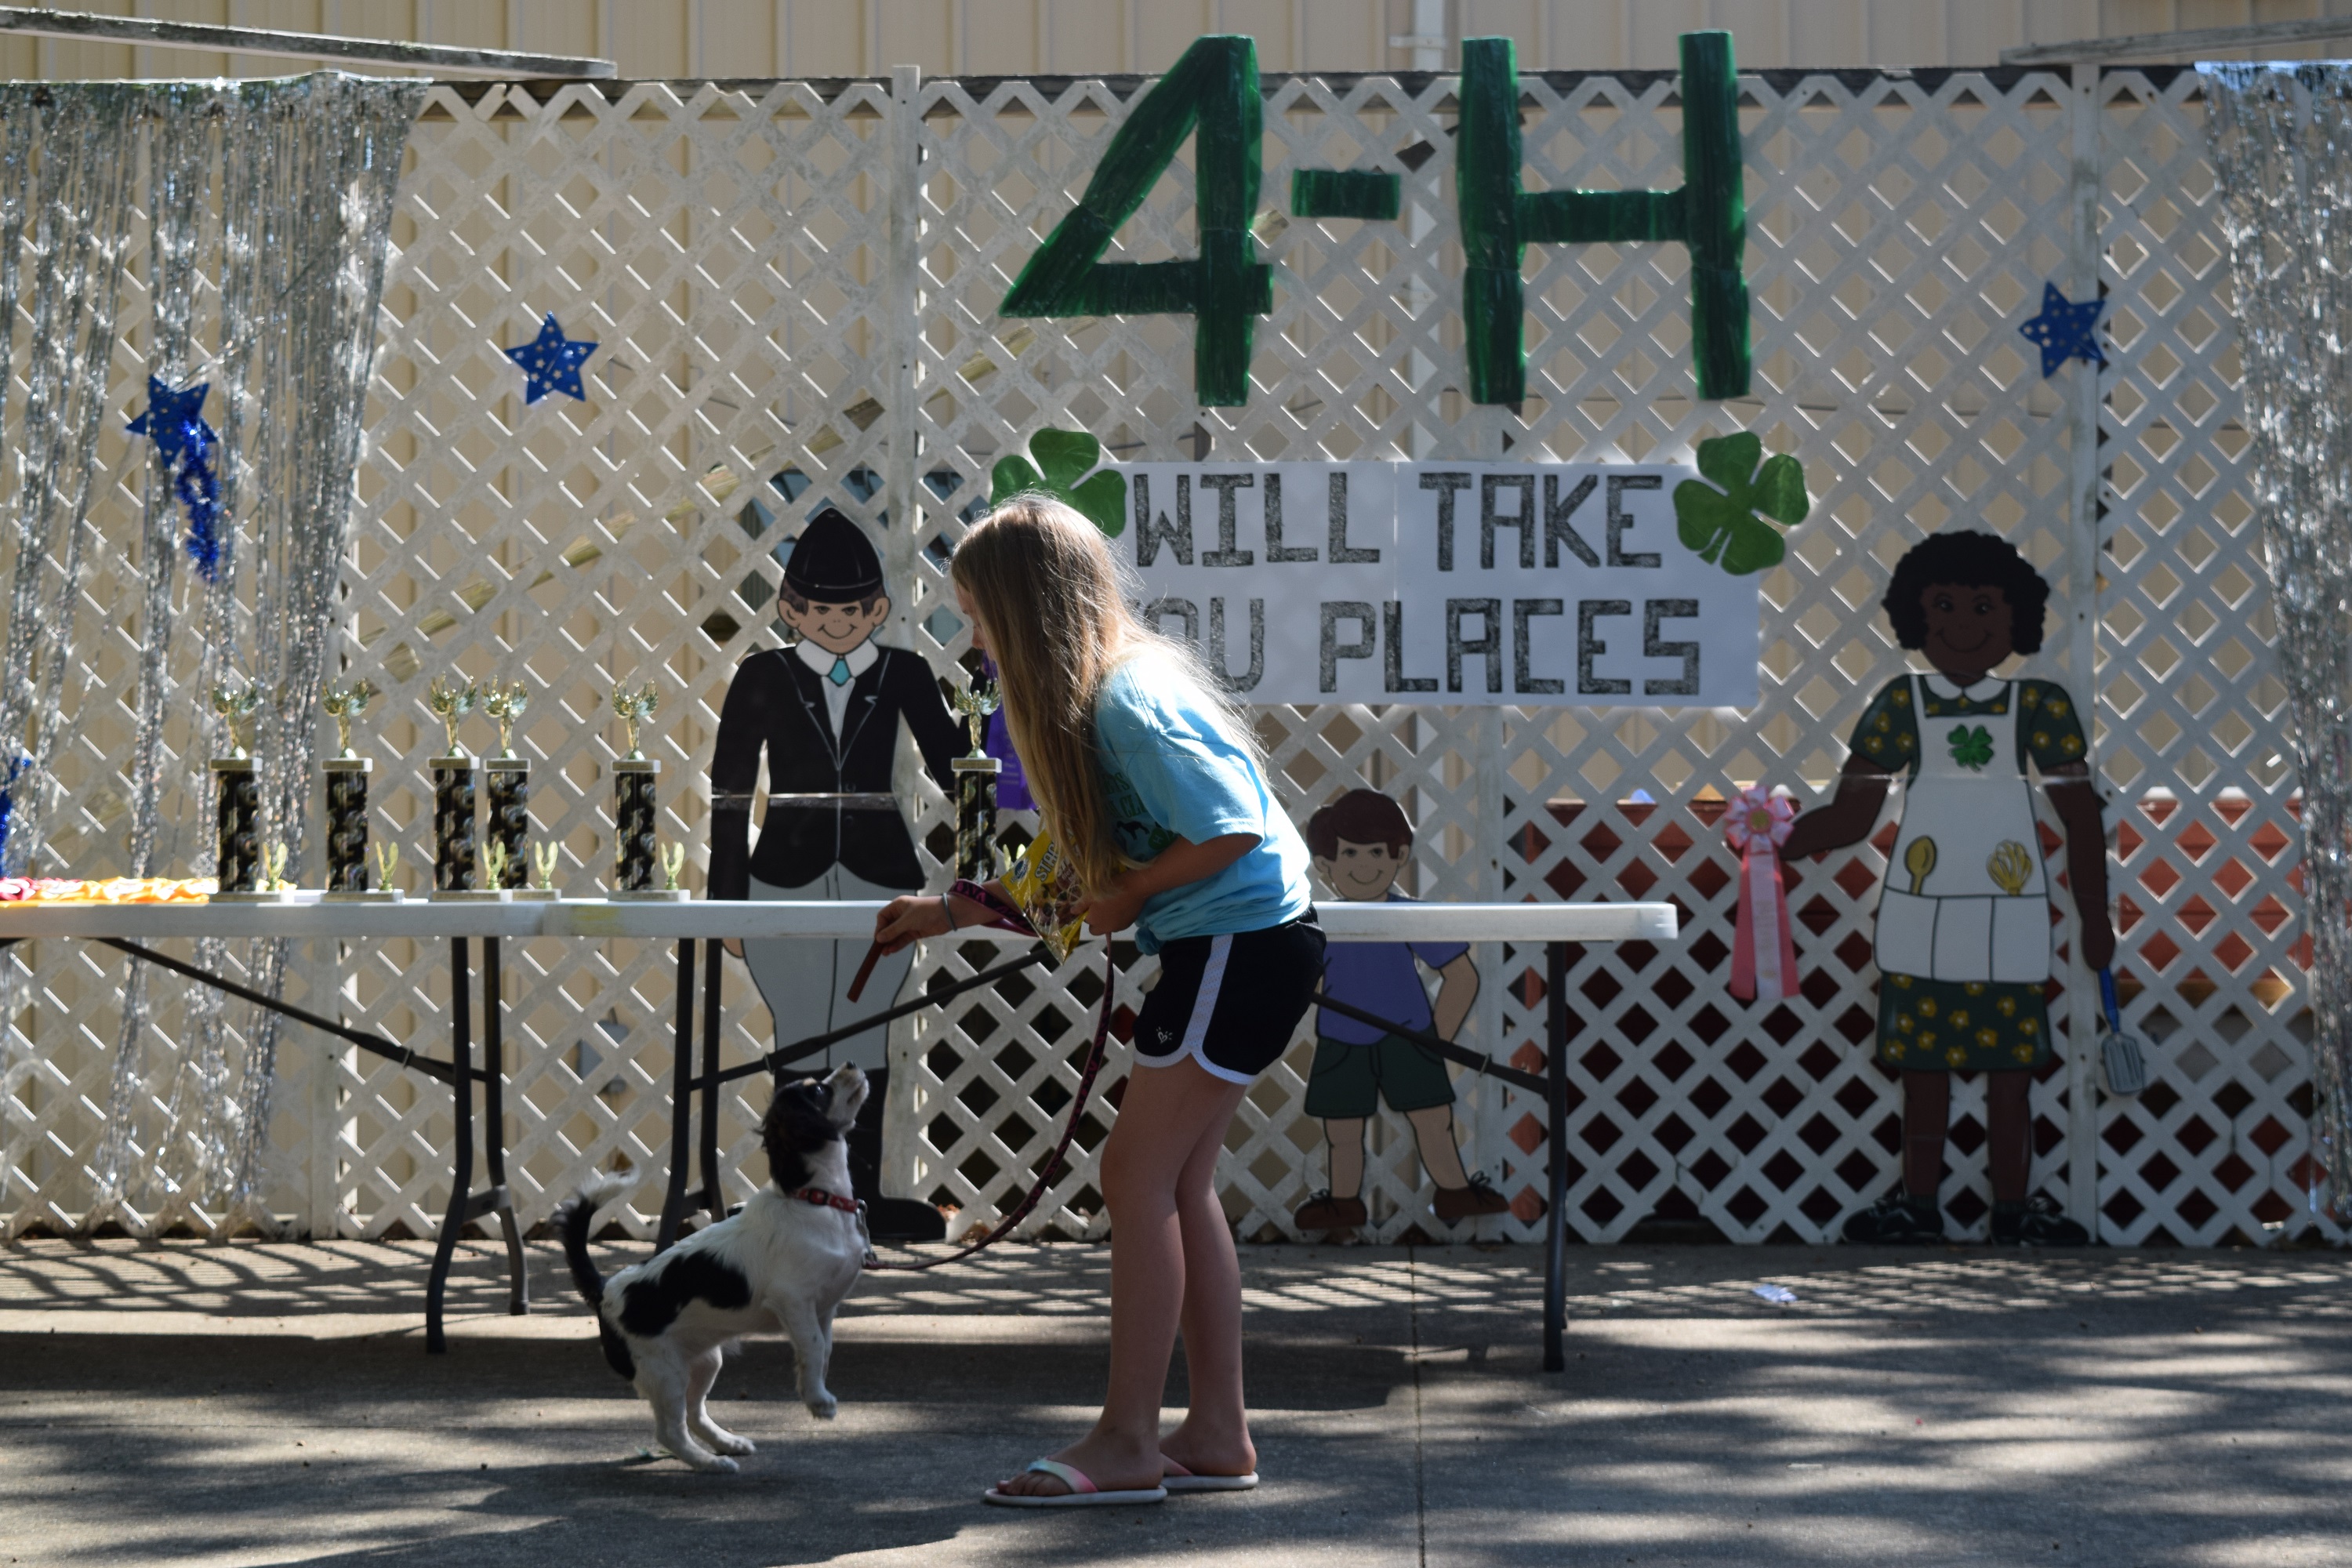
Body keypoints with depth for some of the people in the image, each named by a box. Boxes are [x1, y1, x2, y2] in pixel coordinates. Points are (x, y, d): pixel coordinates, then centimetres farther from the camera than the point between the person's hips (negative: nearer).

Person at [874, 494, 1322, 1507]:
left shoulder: (1127, 702, -20)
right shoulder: (1101, 690, 11)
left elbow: (1232, 830, -24)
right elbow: (1087, 866, 17)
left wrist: (1130, 896, -12)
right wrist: (953, 913, 17)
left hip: (1243, 946, -10)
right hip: (1231, 943, 10)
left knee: (1138, 1175, -7)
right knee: (1177, 1184, 10)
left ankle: (1127, 1441, -3)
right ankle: (1217, 1434, 15)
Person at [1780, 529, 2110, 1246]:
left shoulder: (2039, 705, 1)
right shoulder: (1901, 705, 2)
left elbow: (2081, 816, 5)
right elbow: (1852, 815, 2)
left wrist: (2094, 918, 4)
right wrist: (1776, 843, -13)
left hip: (2009, 917, -1)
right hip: (1919, 915, 1)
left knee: (2009, 1063, 2)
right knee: (1921, 1059, 5)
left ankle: (2012, 1204, 10)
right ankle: (1918, 1201, 12)